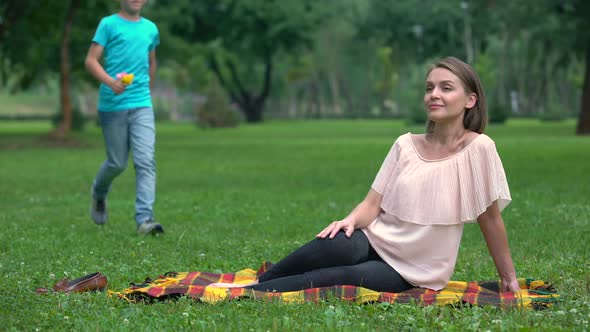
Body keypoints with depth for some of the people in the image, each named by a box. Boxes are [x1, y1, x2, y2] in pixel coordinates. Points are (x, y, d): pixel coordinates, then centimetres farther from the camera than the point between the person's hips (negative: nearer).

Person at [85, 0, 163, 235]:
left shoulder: (151, 29, 12)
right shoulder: (109, 24, -1)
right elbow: (91, 61, -7)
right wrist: (111, 82, -22)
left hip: (142, 105, 3)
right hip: (112, 105, -3)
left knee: (146, 161, -12)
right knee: (117, 163, 5)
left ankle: (145, 219, -15)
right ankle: (99, 194, 37)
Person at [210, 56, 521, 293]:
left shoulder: (478, 147, -9)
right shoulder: (406, 145, 3)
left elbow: (490, 217, -4)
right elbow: (373, 203, 1)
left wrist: (508, 277, 1)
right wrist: (350, 221, -21)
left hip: (413, 270, -2)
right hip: (377, 240, 3)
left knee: (342, 278, -31)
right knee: (337, 244, -33)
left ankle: (248, 294, -27)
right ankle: (254, 284, -19)